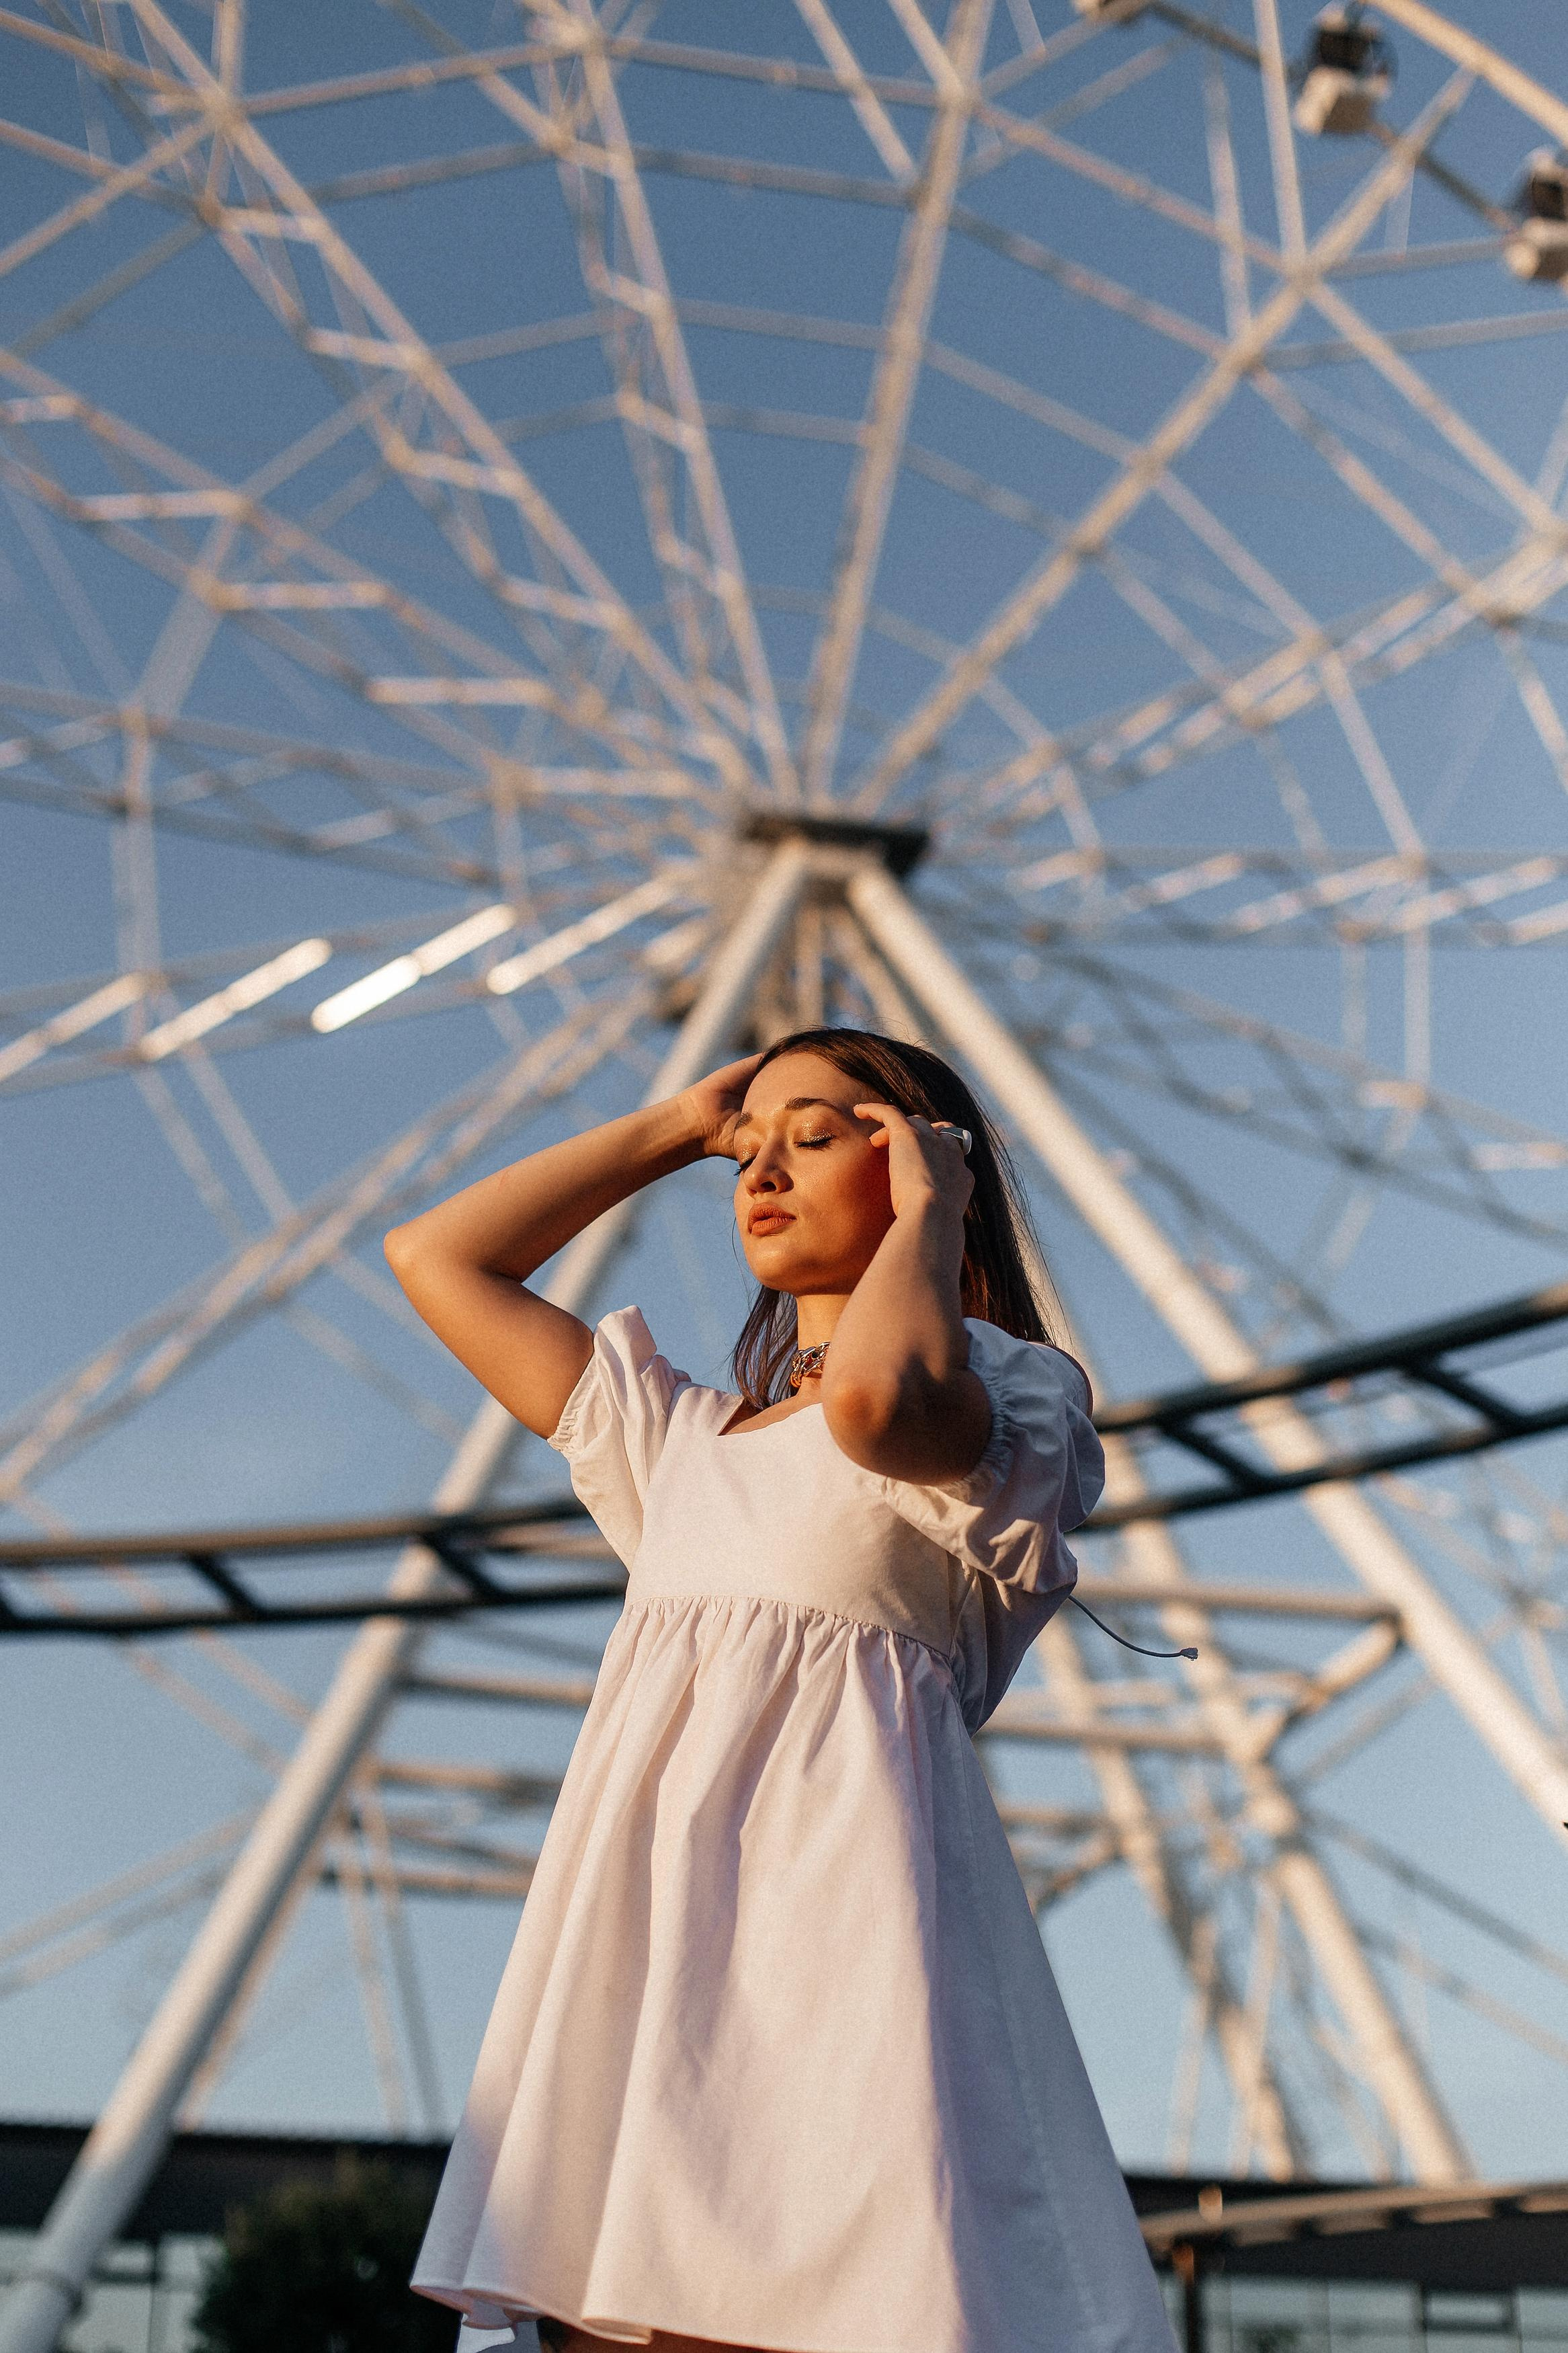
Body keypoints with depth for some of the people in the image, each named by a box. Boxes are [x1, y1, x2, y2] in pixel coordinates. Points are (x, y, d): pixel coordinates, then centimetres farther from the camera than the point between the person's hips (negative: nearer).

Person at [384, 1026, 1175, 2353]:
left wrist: (928, 1213, 2)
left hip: (837, 1885, -5)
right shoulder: (682, 1437, 28)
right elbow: (436, 1259, 30)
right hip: (647, 1932, 6)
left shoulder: (1006, 1396, 9)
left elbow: (879, 1397, -17)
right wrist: (676, 1128, 30)